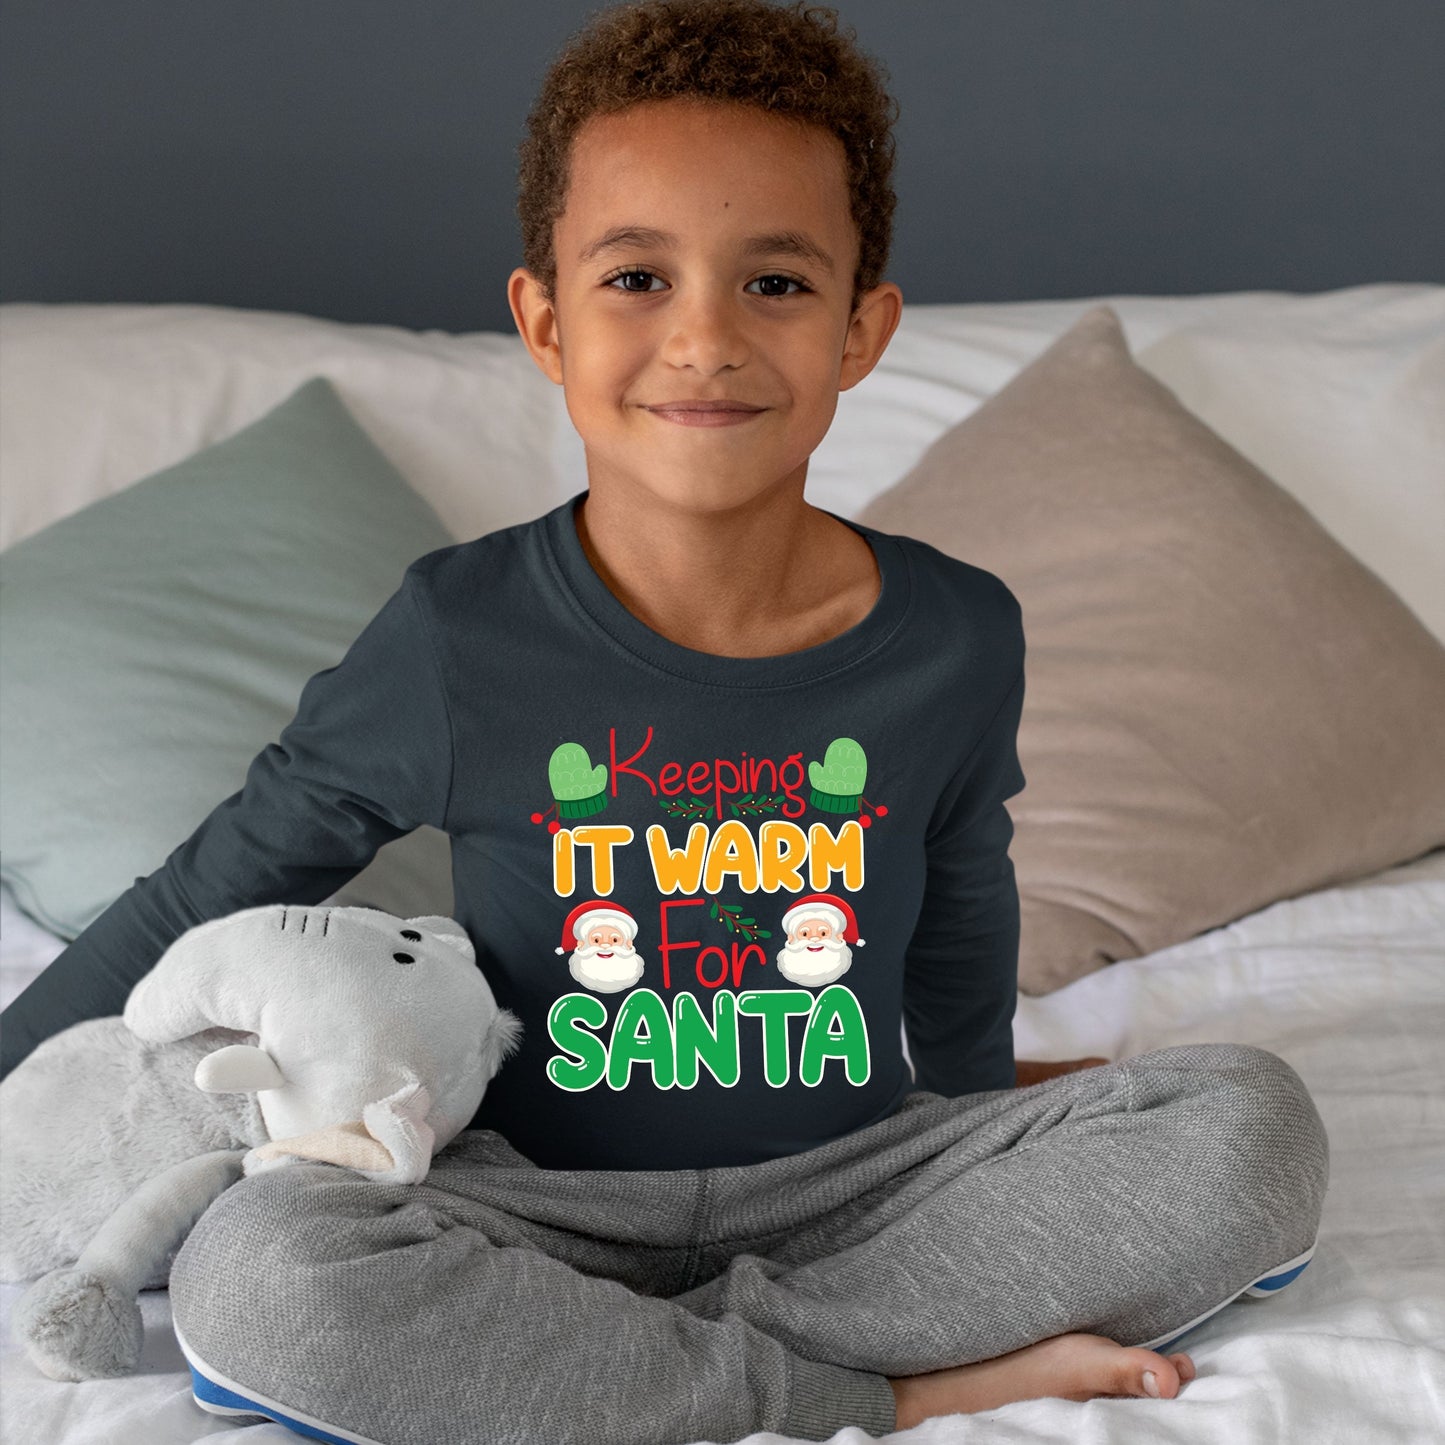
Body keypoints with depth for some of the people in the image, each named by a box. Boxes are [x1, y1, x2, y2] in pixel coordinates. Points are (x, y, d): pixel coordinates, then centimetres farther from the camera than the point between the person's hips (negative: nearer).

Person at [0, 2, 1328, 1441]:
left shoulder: (956, 638, -6)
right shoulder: (457, 638, -13)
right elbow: (211, 894, 0)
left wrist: (984, 1173, 26)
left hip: (856, 1185, 2)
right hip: (547, 1202, -1)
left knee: (1253, 1123, -18)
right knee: (254, 1273, -31)